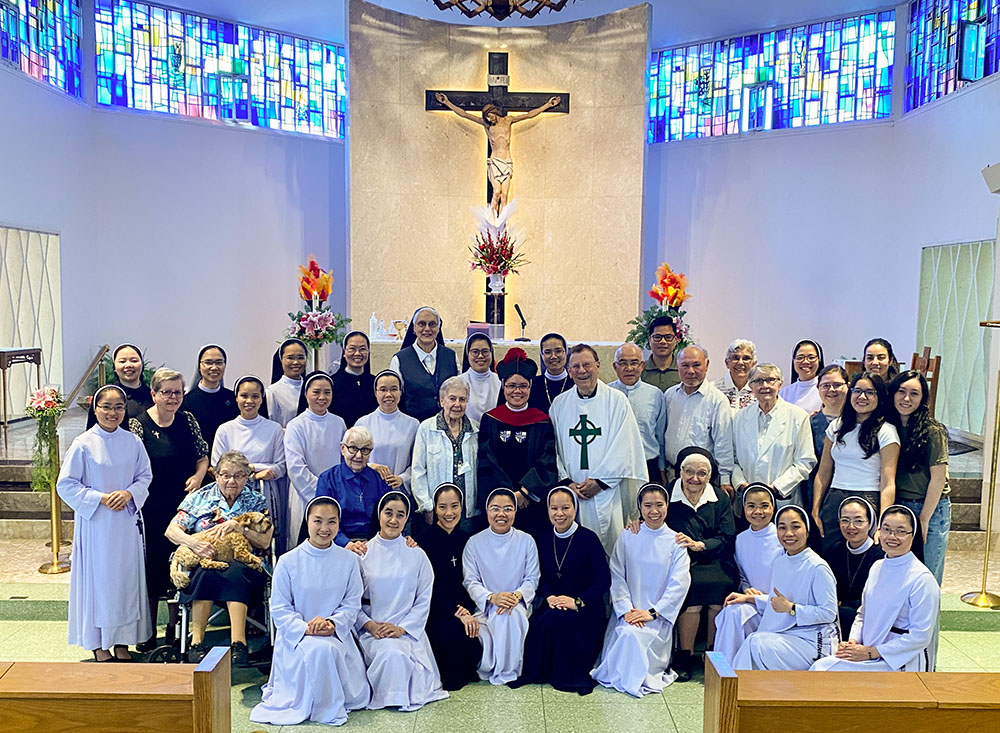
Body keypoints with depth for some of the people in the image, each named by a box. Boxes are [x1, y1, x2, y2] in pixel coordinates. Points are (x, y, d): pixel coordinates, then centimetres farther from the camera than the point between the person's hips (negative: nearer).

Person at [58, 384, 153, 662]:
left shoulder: (133, 442, 2)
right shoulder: (83, 444, -8)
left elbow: (145, 476, 9)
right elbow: (66, 484, -6)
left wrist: (129, 493, -11)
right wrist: (100, 498, -15)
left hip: (126, 522, 3)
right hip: (95, 523, -3)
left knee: (126, 577, 8)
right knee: (97, 578, 3)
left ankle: (122, 641, 21)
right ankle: (98, 644, 17)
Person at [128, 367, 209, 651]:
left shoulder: (187, 420, 5)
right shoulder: (138, 424, -6)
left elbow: (203, 456, 13)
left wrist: (198, 476, -4)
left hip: (184, 506, 3)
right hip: (152, 510, -3)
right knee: (152, 569, 5)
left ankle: (175, 629, 24)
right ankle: (148, 635, 20)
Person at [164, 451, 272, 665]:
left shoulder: (257, 501, 11)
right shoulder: (200, 497, 12)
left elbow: (264, 541, 0)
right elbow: (171, 530, 2)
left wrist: (238, 526, -13)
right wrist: (193, 542, -17)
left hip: (243, 563, -1)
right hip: (204, 561, 1)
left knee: (235, 573, -35)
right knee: (206, 573, -33)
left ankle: (238, 643, -41)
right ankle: (197, 643, -33)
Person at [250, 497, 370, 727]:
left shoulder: (349, 560, 1)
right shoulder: (288, 561, -5)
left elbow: (352, 604, 1)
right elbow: (279, 608, -4)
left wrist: (332, 624, -19)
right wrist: (305, 628, -21)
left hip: (337, 635, 3)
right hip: (296, 637, -2)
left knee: (358, 697, -10)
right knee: (319, 650, -37)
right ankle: (323, 708, -10)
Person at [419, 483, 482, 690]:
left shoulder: (465, 539, 8)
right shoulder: (427, 539, -7)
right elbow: (430, 586, -12)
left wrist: (465, 610, -11)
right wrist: (456, 612, -21)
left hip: (462, 607, 4)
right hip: (435, 609, -4)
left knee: (474, 629, -23)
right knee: (454, 629, -30)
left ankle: (467, 671, 7)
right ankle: (451, 675, -3)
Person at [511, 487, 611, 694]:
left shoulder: (588, 538, -8)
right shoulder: (543, 540, 6)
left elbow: (604, 580, -11)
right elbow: (541, 577, 8)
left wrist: (577, 601, -21)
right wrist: (549, 597, -13)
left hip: (585, 608, -4)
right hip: (553, 603, 4)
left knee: (559, 619, -32)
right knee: (539, 622, -27)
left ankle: (573, 675, -10)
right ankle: (539, 671, -5)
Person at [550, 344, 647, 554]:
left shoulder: (616, 400, 1)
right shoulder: (560, 404, 9)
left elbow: (623, 447, -5)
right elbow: (552, 448, 8)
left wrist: (599, 481, -9)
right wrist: (566, 482, -4)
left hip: (608, 491, -2)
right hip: (571, 494, 2)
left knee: (611, 550, -1)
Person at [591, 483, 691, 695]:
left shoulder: (676, 541, 3)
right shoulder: (627, 537, 7)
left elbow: (679, 583, -3)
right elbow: (616, 576, 1)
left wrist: (652, 612, -12)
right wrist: (626, 609, -13)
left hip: (658, 615, -1)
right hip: (628, 611, 1)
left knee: (635, 636, -28)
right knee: (624, 633, -28)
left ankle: (640, 677, -2)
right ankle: (622, 676, -1)